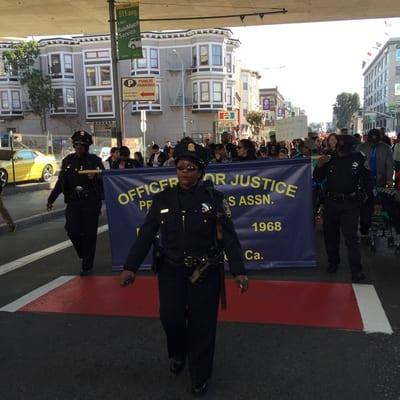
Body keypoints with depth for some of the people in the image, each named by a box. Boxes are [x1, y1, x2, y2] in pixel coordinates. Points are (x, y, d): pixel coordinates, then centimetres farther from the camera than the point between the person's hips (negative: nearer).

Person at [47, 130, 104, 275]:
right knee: (72, 229, -10)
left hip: (91, 202, -3)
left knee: (89, 234, 0)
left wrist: (95, 177, -26)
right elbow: (61, 182, 16)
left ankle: (87, 266, 12)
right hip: (73, 201, 3)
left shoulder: (95, 160, -1)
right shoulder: (68, 160, 11)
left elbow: (104, 180, -5)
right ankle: (84, 255, 20)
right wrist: (51, 199, 18)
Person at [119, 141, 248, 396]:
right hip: (171, 270, 2)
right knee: (171, 319, -2)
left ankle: (200, 378, 24)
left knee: (202, 325, 3)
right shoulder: (163, 199, -1)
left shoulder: (214, 198, -8)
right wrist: (130, 267, -9)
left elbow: (229, 237, -10)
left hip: (205, 272, -2)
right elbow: (146, 235, -2)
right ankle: (178, 354, 34)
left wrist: (239, 270, -18)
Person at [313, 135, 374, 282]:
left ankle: (356, 270, -2)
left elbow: (367, 180, 2)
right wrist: (319, 165, -10)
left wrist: (373, 198, 2)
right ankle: (333, 262, 30)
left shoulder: (358, 159, -3)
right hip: (331, 202, 4)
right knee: (330, 233, 13)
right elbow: (317, 179, 7)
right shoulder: (331, 160, 5)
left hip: (350, 204, -4)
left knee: (350, 236, -7)